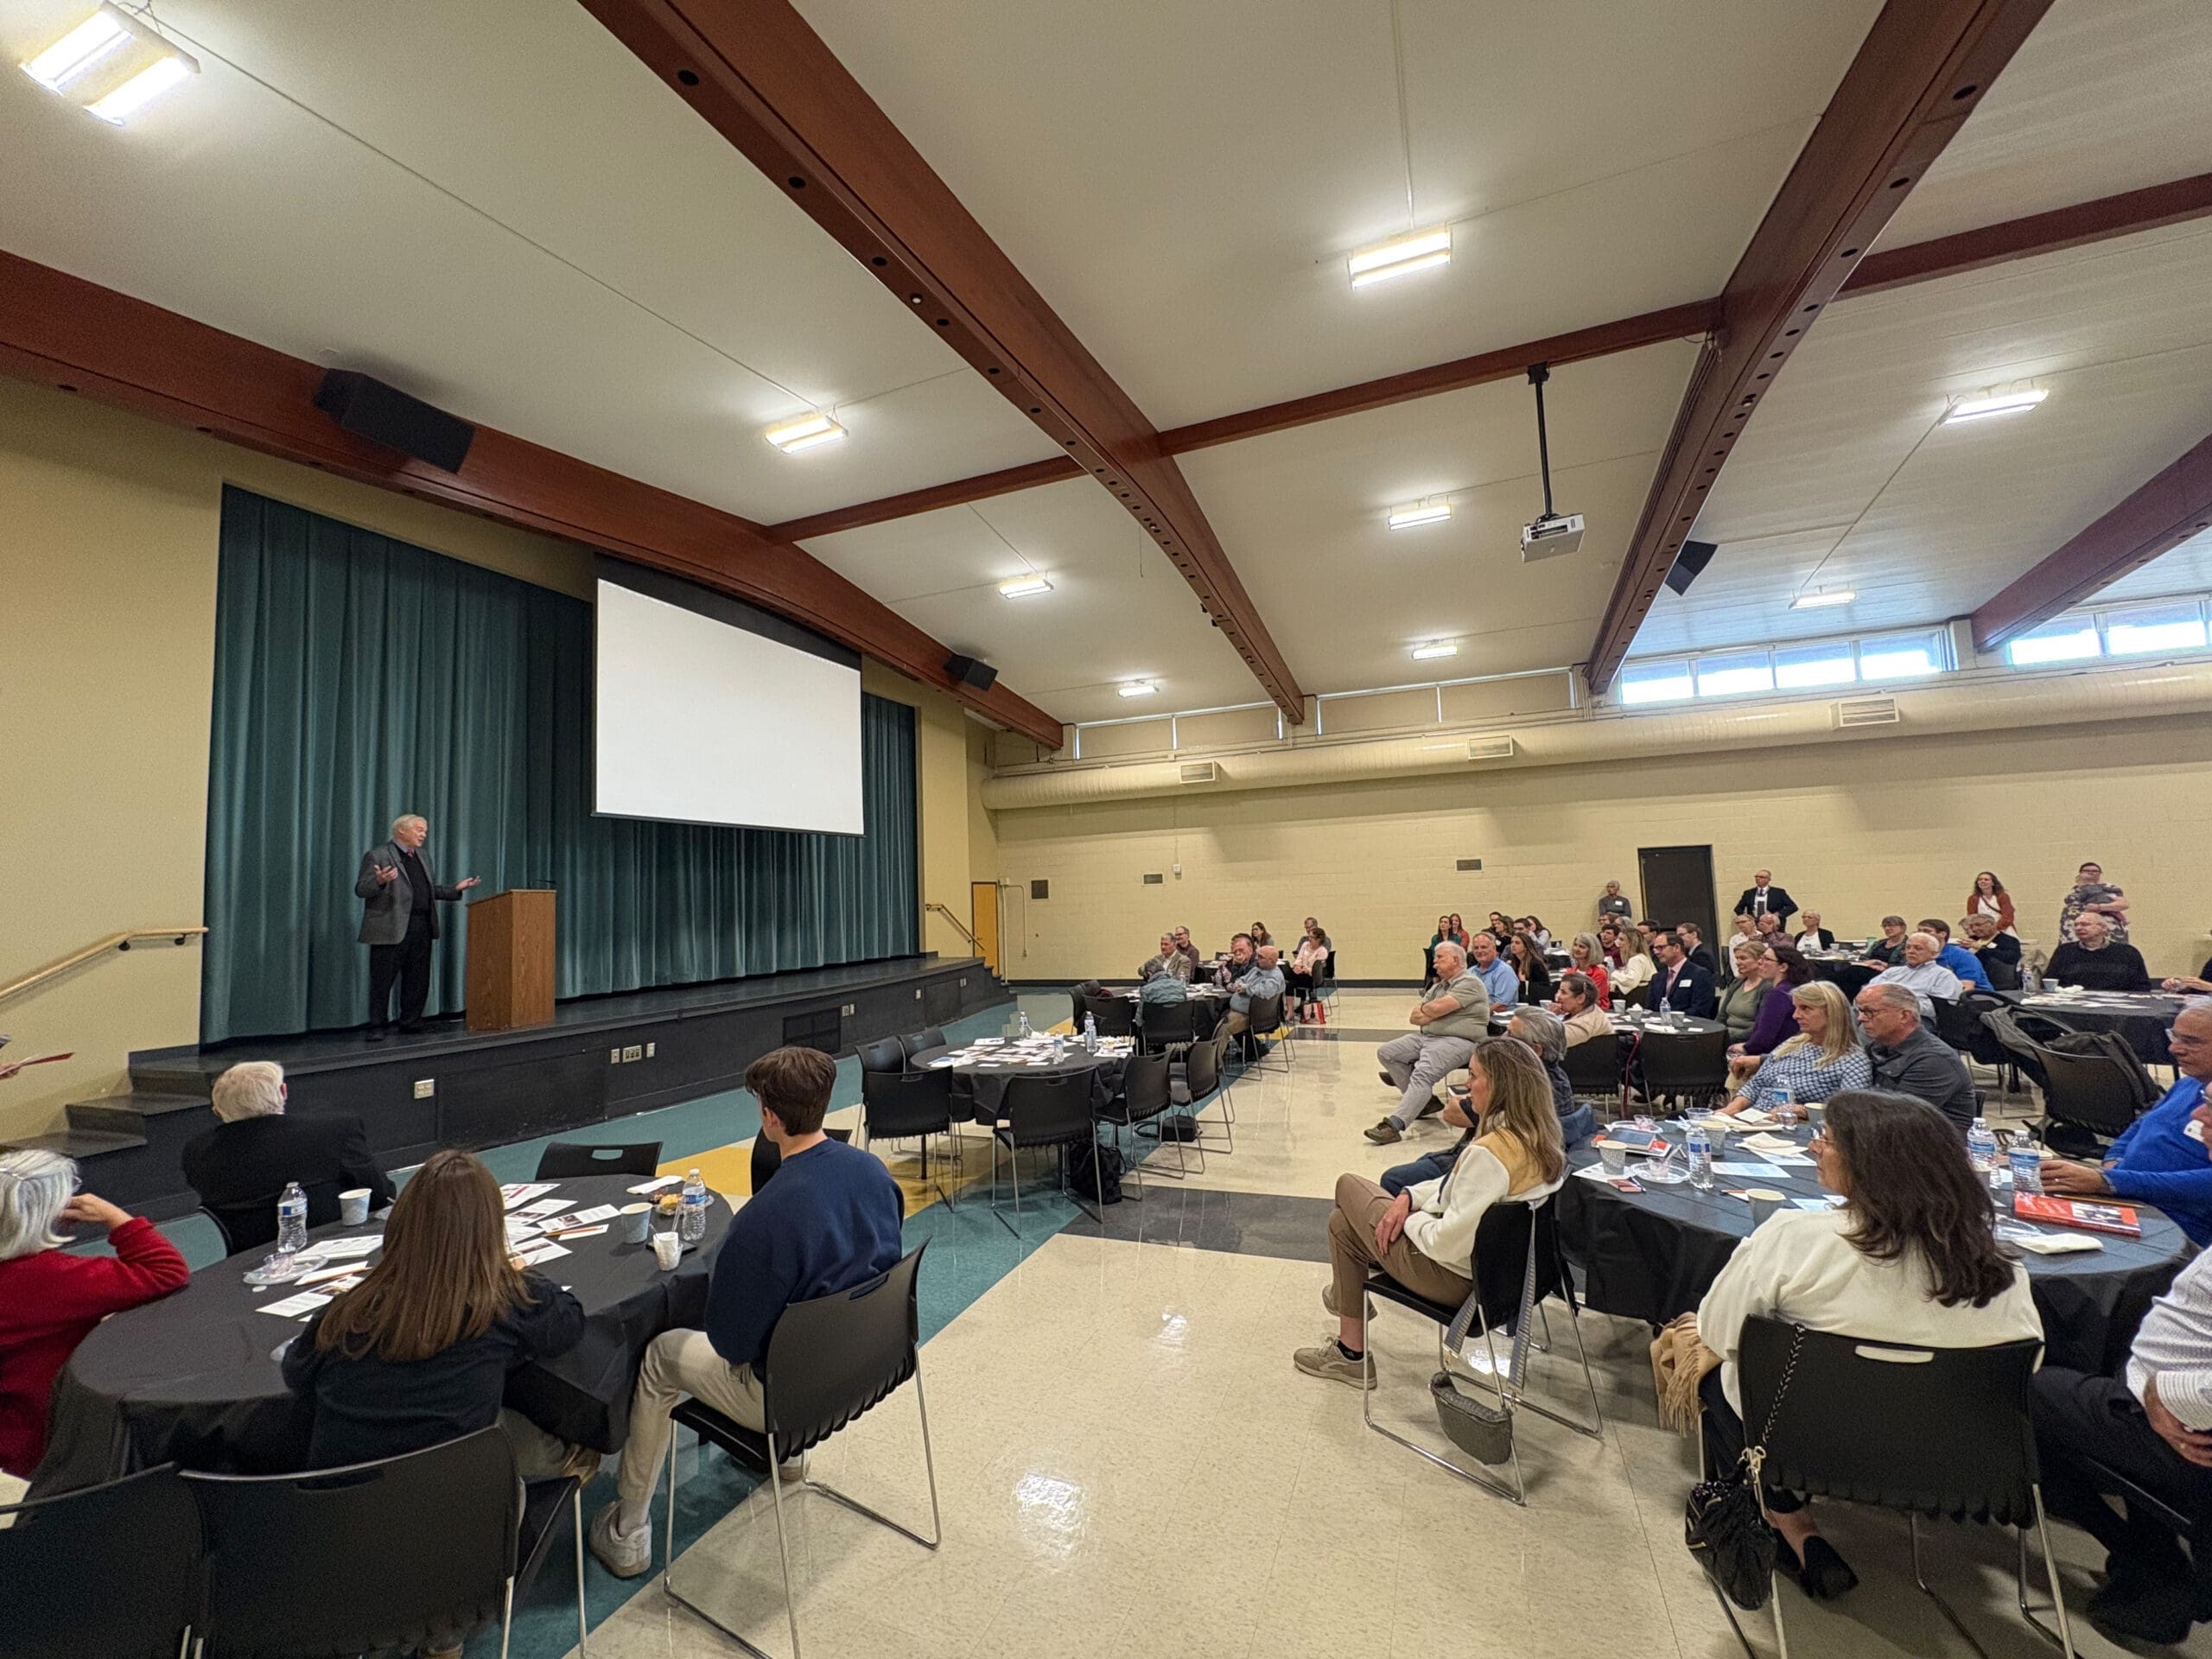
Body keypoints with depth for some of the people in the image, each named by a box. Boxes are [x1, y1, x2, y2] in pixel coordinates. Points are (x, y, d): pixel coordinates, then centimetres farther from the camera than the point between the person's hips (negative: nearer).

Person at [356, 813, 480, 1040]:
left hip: (422, 928, 7)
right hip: (391, 929, -7)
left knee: (418, 980, 9)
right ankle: (376, 1027, 8)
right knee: (382, 980, 0)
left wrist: (456, 889, 9)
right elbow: (360, 890, -8)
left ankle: (411, 1023, 19)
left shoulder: (422, 858, 19)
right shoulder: (377, 856, -4)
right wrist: (381, 881, -27)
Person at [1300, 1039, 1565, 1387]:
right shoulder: (1538, 1136, -4)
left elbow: (1448, 1243, -30)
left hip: (1455, 1274, -9)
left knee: (1348, 1186, 10)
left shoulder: (1491, 1152, -33)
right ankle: (1349, 1351, 31)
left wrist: (1410, 1219, -10)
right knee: (1342, 1222, 17)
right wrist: (1409, 1197, -2)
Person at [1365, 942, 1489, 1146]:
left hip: (1456, 1040, -9)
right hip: (1425, 1036, 9)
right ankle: (1424, 1100, 1)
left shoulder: (1470, 983, -5)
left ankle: (1394, 1125, -38)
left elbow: (1438, 1007, -18)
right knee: (1386, 1053, -1)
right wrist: (1432, 1014, -6)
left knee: (1423, 1074, -30)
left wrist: (1423, 1011, 3)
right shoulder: (1438, 985, 22)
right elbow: (1413, 1017, 15)